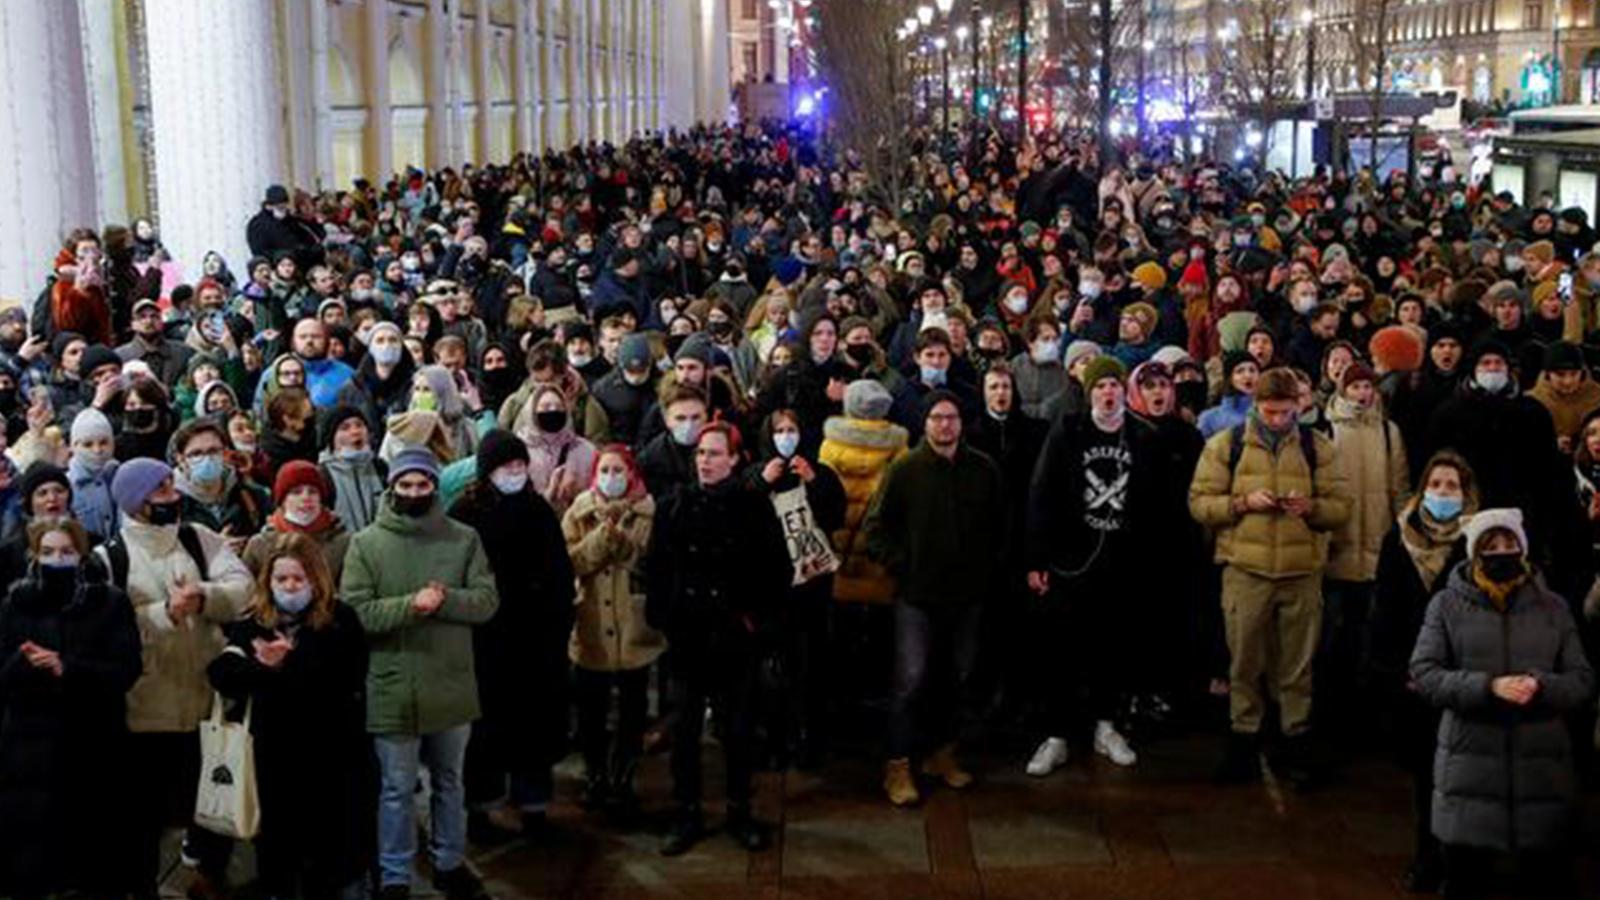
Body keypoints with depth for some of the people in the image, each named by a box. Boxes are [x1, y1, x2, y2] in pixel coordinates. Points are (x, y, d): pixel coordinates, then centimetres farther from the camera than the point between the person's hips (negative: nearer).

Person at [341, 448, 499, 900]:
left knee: (450, 782, 19)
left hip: (452, 686, 3)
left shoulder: (464, 539, 1)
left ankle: (450, 864, 35)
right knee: (396, 790, 8)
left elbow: (487, 601, -4)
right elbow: (354, 612, -11)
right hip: (392, 689, -2)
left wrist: (445, 600, -21)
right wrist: (410, 605, -23)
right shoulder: (366, 543, -5)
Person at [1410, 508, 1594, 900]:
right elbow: (1424, 673, -5)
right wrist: (1488, 687, -19)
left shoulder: (1553, 607, 8)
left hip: (1542, 765, 1)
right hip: (1469, 766, -1)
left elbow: (1583, 681, 5)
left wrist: (1542, 686, -17)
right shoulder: (1447, 604, 3)